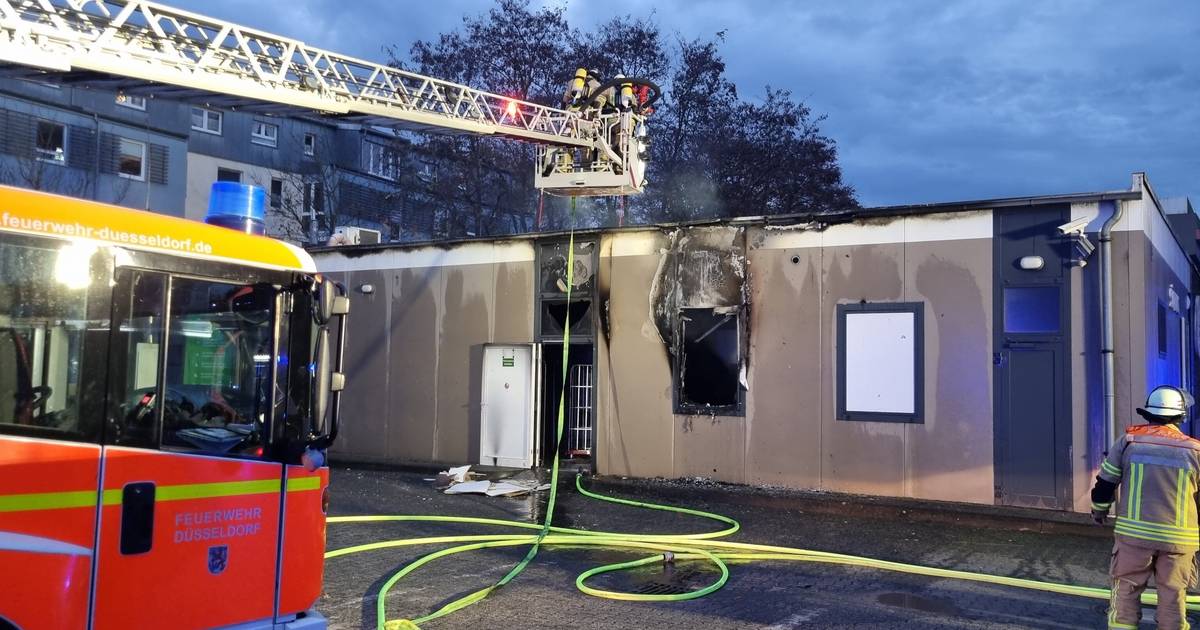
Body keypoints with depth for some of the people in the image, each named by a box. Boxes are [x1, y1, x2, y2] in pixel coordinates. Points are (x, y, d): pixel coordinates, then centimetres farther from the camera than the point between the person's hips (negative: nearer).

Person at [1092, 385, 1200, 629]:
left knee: (1126, 589, 9)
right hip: (1179, 538, 1)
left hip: (1134, 532, 0)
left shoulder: (1129, 440, -1)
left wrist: (1099, 508, 21)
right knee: (1173, 596, 10)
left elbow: (1106, 481, 4)